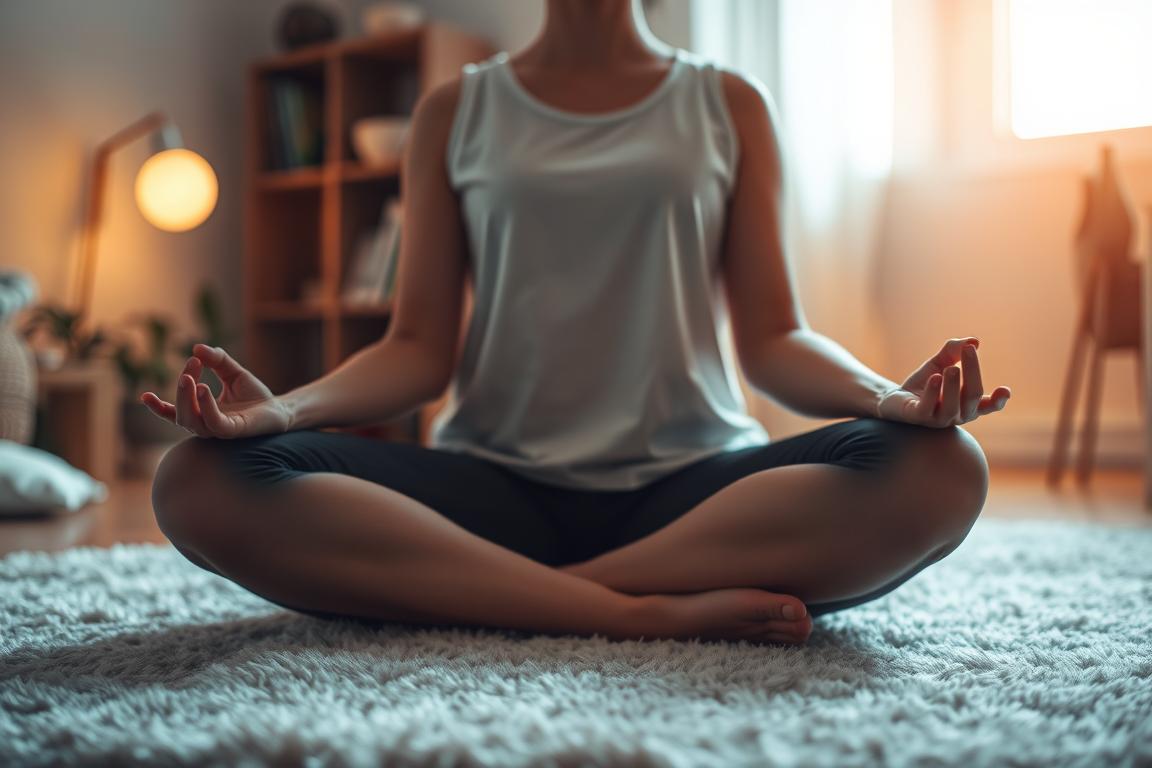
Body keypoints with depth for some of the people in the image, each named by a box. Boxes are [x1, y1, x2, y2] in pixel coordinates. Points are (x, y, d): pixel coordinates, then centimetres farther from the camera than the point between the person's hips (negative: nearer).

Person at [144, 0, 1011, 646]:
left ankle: (478, 592, -23)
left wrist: (890, 395, -17)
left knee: (940, 471, -29)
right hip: (494, 490, 0)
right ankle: (649, 611, -26)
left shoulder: (730, 107, 13)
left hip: (693, 486, 1)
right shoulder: (455, 114, 13)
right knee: (206, 482, -25)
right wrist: (286, 405, -15)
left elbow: (771, 337, 5)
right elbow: (419, 349, 6)